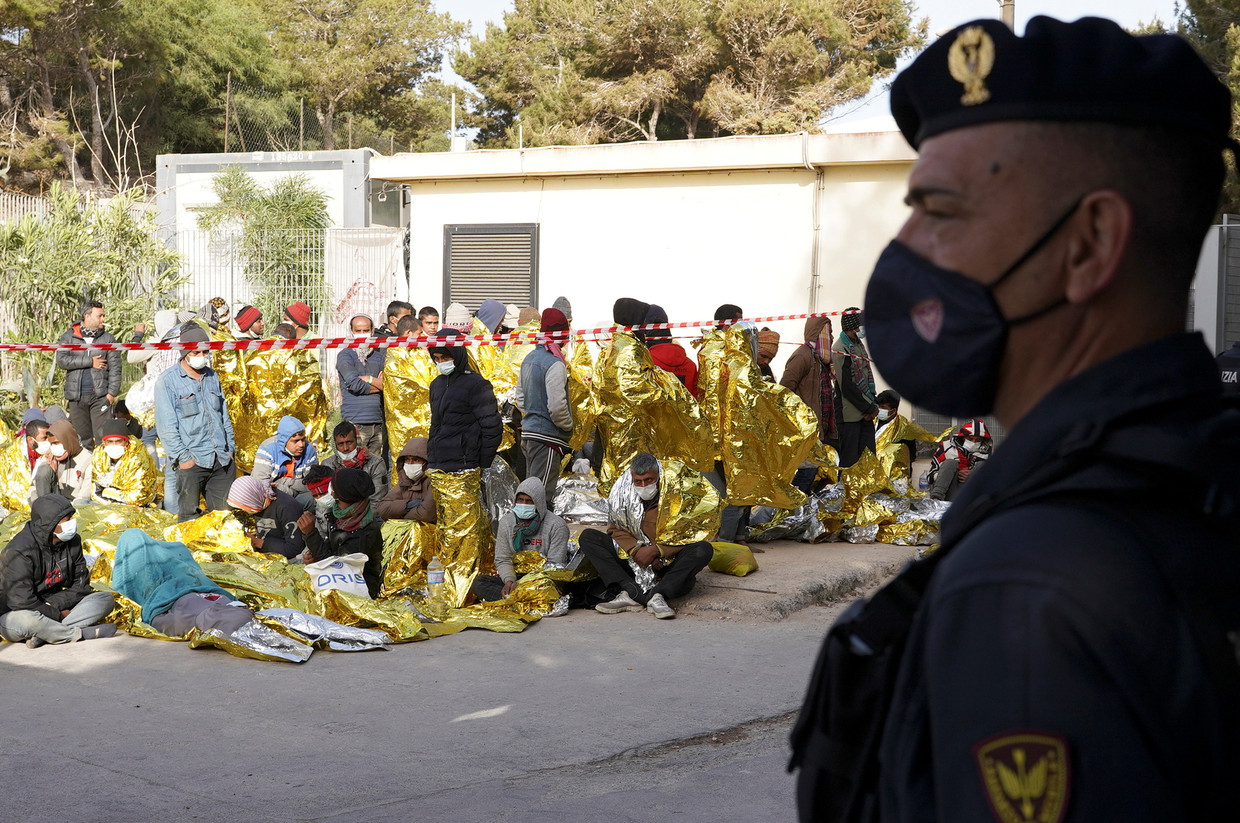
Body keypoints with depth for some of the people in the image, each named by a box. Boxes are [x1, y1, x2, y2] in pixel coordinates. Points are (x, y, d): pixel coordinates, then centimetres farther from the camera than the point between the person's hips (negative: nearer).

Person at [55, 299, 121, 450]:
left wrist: (112, 393, -6)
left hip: (100, 396, -1)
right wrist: (89, 362, -9)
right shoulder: (69, 337, 9)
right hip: (76, 397, 1)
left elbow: (115, 368, 4)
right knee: (82, 438, 6)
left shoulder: (108, 339, 8)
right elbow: (61, 360, -5)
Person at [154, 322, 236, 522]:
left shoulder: (212, 377, 16)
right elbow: (166, 425, -7)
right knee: (189, 518, -3)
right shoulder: (167, 382, -2)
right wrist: (182, 457, -13)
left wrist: (230, 448, 13)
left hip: (222, 460, 5)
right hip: (192, 461, -5)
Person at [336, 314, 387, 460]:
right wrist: (379, 384, 0)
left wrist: (368, 379, -6)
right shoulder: (345, 355, 3)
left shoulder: (379, 356, 17)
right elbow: (354, 384, -12)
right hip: (356, 423, -5)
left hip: (378, 423, 5)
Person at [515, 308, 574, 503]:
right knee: (543, 493, -6)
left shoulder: (529, 358, 10)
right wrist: (568, 427, -6)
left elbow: (520, 396, 18)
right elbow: (557, 406, -21)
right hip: (548, 436, -9)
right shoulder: (555, 364, -17)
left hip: (528, 431, 9)